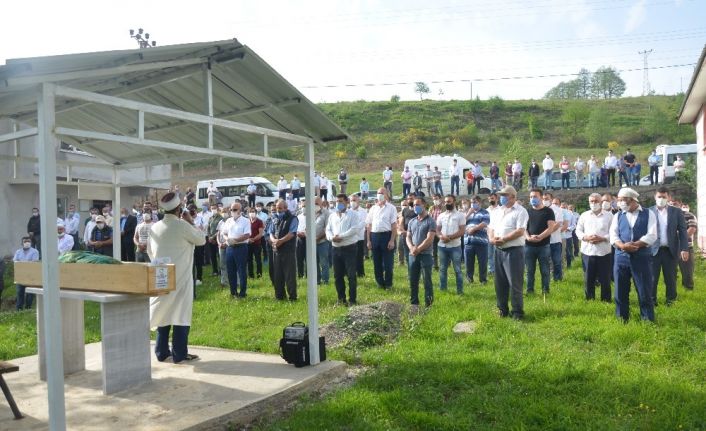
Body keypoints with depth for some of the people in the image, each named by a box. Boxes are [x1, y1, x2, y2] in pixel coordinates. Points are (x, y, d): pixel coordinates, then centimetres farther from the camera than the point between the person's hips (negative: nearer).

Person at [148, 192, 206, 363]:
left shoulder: (155, 227, 3)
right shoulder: (182, 225, -14)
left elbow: (150, 251, 13)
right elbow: (201, 240, -2)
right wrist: (191, 222, 5)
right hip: (181, 276, -6)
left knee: (164, 312, 12)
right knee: (180, 313, 0)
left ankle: (162, 352, 17)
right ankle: (179, 354, 2)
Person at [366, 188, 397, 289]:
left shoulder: (391, 208, 0)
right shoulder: (373, 208, 11)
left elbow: (394, 225, -5)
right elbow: (368, 225, 11)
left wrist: (392, 240, -13)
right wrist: (368, 240, 5)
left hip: (386, 235, -4)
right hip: (374, 236, 4)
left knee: (387, 263, 2)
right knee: (377, 263, 9)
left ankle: (388, 284, 15)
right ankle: (380, 283, 22)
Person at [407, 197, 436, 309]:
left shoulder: (430, 221, -5)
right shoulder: (412, 222, 13)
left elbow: (429, 239, -12)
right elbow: (408, 237, 12)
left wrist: (418, 249, -14)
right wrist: (411, 248, -8)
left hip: (425, 255, -5)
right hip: (412, 255, 5)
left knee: (427, 281, -3)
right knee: (413, 281, 9)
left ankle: (428, 304, 4)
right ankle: (414, 303, 18)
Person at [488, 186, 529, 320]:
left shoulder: (520, 211, -8)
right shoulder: (497, 212, 15)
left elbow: (520, 231, -18)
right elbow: (490, 228, 14)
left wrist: (503, 239, -19)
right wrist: (491, 238, -8)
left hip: (514, 251, -7)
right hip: (499, 251, 7)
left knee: (514, 283, -4)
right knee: (500, 282, 12)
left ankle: (517, 311, 5)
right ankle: (502, 309, 22)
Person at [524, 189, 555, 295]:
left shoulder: (548, 211, 2)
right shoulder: (527, 211, 11)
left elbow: (551, 228, -7)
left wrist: (539, 237, -20)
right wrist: (528, 237, -13)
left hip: (543, 245, -2)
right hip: (529, 245, 3)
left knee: (544, 270, 2)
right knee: (530, 270, 6)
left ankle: (545, 290, 9)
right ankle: (529, 290, 14)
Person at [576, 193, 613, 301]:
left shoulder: (609, 215, 2)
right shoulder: (584, 215, 8)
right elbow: (578, 230, 8)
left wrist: (602, 238, -17)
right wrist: (586, 237, -11)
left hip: (604, 252, -2)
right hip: (587, 251, 2)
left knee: (605, 279, 4)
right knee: (588, 279, 8)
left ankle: (606, 301, 16)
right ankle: (589, 300, 19)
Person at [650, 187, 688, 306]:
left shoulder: (677, 212, 3)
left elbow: (683, 231, 2)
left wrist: (684, 249, -7)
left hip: (670, 250, 1)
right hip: (653, 250, 0)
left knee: (671, 278, 8)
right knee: (652, 278, 2)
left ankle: (671, 300, 21)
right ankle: (651, 301, 12)